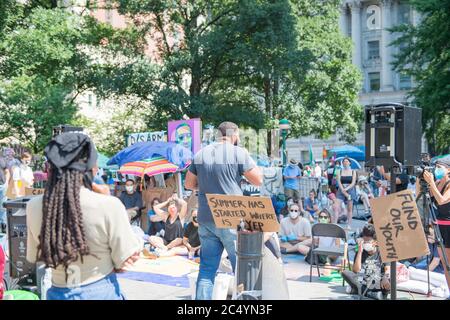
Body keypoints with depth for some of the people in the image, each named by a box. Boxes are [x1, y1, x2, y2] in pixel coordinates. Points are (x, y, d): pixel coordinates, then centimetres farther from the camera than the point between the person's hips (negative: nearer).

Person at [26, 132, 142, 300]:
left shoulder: (34, 207, -10)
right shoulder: (108, 205, -22)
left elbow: (34, 257, 4)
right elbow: (126, 261, -12)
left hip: (59, 293, 3)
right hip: (101, 291, -3)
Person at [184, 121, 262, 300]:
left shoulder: (200, 154, 9)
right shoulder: (238, 152, -6)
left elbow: (189, 184, 15)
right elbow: (258, 180, -4)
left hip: (205, 219, 5)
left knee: (207, 268, 11)